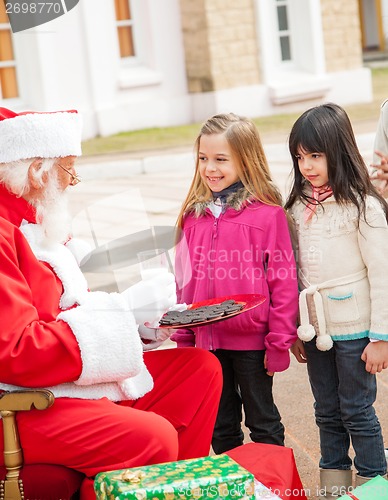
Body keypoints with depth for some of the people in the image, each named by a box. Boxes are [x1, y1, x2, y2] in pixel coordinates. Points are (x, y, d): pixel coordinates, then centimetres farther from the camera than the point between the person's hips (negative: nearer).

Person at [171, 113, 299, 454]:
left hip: (251, 340, -5)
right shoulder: (194, 216, 4)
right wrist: (183, 337, 8)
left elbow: (283, 281, -10)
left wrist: (280, 339, -11)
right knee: (221, 427, 18)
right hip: (206, 341, 5)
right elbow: (185, 281, 8)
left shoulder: (268, 214, -11)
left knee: (263, 422, 11)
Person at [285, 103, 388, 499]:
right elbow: (296, 270, 10)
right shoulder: (299, 207, 5)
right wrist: (294, 329, 11)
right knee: (328, 413, 14)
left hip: (353, 330, -6)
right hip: (315, 329, 6)